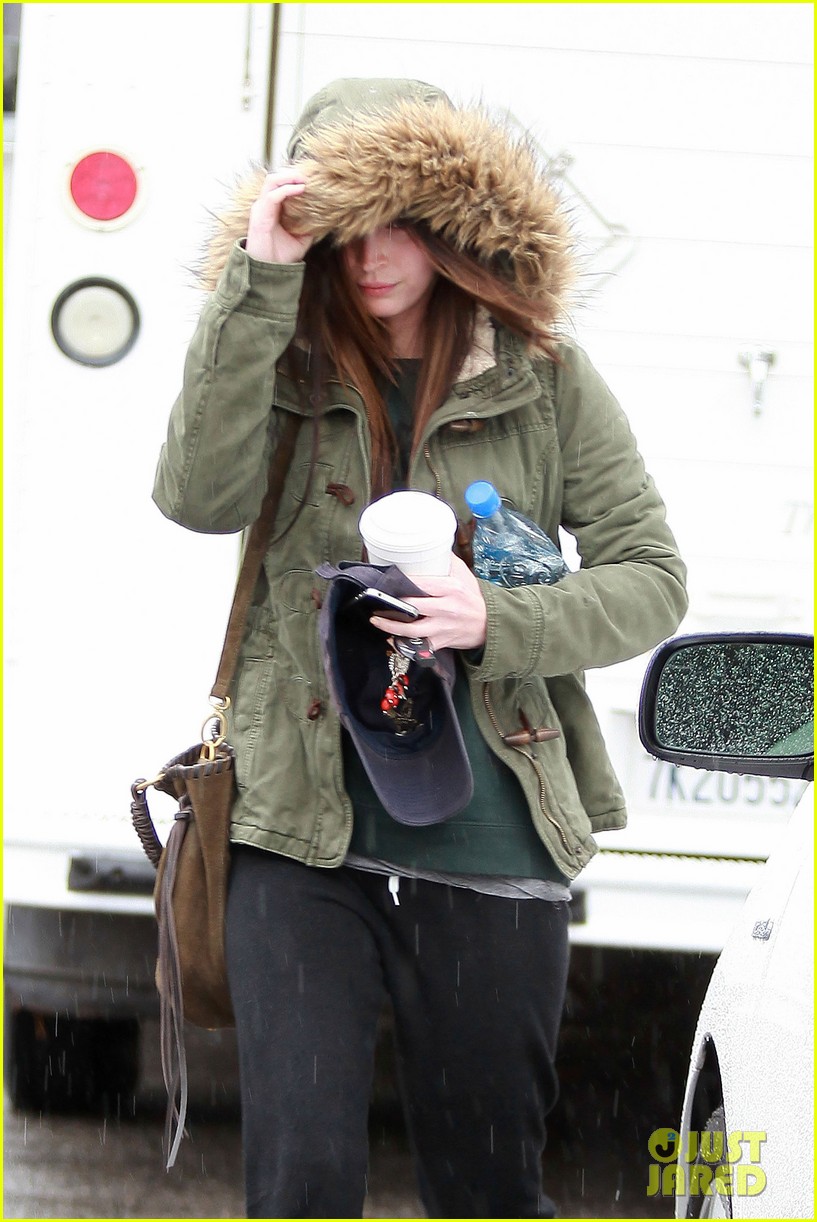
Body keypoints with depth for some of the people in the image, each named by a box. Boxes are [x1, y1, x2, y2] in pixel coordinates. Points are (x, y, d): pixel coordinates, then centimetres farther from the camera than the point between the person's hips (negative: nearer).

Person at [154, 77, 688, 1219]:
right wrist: (259, 278, -19)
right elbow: (199, 496, -16)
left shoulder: (543, 377, 3)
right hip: (302, 837, 0)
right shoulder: (290, 372, 4)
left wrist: (499, 621, -16)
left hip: (492, 856, 0)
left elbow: (652, 579, 2)